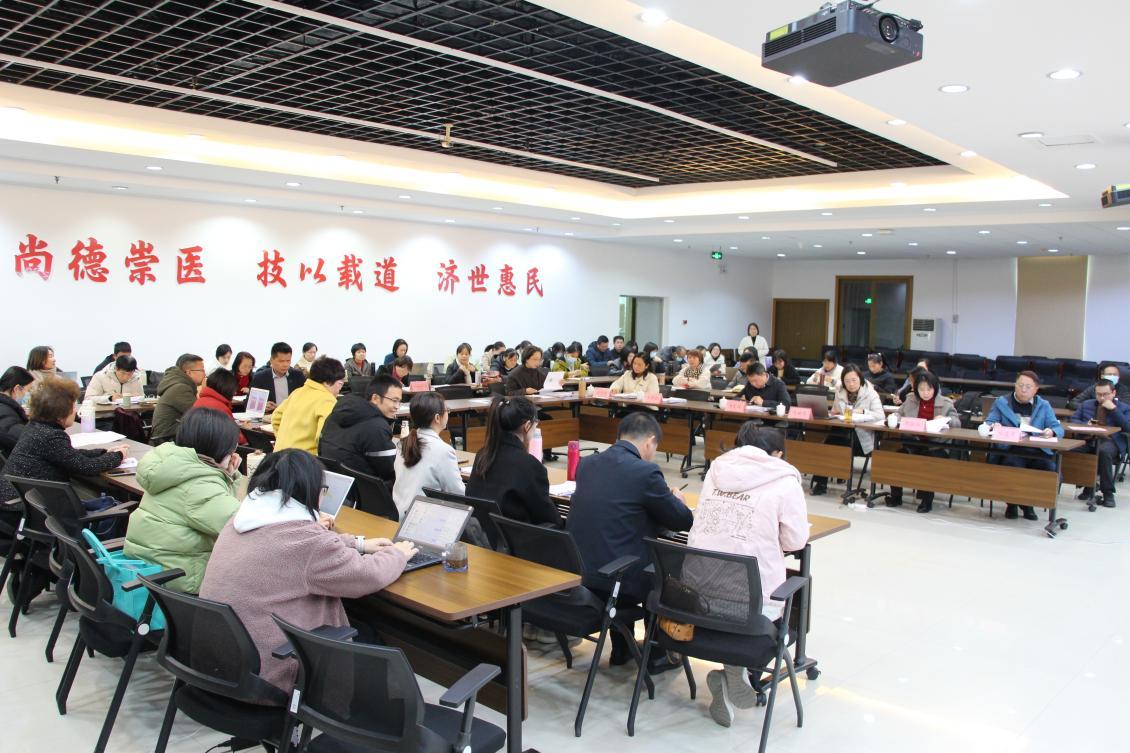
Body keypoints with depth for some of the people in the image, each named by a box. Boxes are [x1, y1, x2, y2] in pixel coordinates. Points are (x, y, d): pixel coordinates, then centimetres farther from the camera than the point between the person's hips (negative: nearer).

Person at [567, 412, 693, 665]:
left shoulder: (586, 464, 5)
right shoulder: (646, 472, -15)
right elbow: (683, 521, -2)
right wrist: (677, 500, 21)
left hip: (575, 577, 6)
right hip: (614, 585, -6)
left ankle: (620, 650, 43)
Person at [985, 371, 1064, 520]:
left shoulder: (1044, 406, 18)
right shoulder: (1001, 402, 13)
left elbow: (1058, 427, 8)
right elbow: (988, 423, 5)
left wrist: (1052, 432, -17)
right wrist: (994, 426, -20)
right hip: (1008, 451, -2)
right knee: (1014, 466, -36)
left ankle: (1028, 502, 4)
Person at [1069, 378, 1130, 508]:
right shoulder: (1086, 404, 25)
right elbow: (1073, 420, 17)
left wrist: (1113, 409, -4)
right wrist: (1086, 424, -4)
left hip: (1110, 441, -3)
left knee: (1103, 451, -40)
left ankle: (1108, 493, -24)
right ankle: (1088, 485, -9)